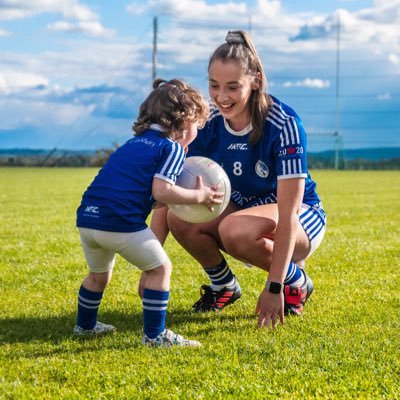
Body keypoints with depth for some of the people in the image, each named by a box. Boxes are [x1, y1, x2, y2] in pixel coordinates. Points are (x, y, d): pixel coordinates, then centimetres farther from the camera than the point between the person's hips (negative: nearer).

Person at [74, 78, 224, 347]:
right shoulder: (173, 149, 2)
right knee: (160, 268, 6)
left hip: (87, 217, 8)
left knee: (99, 274, 29)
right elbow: (161, 191, -12)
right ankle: (155, 334, 6)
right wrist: (199, 196, 0)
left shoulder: (135, 142, 25)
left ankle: (86, 325, 43)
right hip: (120, 221, -8)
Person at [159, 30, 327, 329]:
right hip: (242, 209, 5)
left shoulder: (284, 123, -27)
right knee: (181, 218, -24)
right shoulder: (208, 124, -14)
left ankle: (296, 281, -7)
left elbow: (287, 214, -29)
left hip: (302, 217, -5)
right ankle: (224, 285, 4)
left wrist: (274, 287, -33)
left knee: (234, 229, -37)